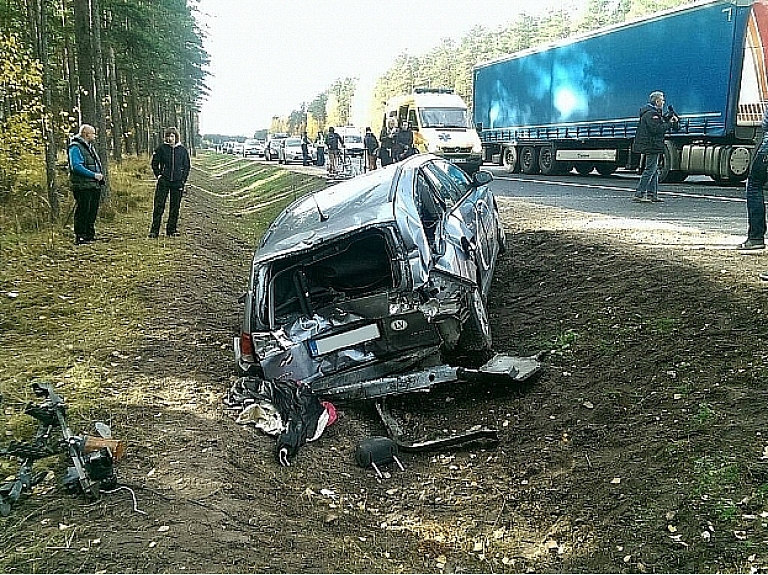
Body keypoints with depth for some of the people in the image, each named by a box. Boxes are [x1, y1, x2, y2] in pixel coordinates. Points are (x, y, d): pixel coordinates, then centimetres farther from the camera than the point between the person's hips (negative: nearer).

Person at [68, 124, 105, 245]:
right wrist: (94, 175, -21)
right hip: (82, 186, -9)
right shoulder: (75, 147, -9)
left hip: (94, 185, 9)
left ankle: (90, 235, 20)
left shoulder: (90, 147, 20)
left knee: (92, 212, 12)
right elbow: (77, 166, -19)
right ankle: (79, 237, -4)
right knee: (82, 212, -8)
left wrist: (100, 175, 9)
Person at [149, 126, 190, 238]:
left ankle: (172, 229, 16)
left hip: (177, 183, 1)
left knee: (175, 207, 6)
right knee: (159, 206, -4)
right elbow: (154, 163, 9)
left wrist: (183, 180, 2)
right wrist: (159, 175, -1)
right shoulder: (161, 148, 1)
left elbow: (187, 166, 10)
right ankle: (154, 230, 0)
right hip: (164, 181, -1)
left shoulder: (183, 150, 4)